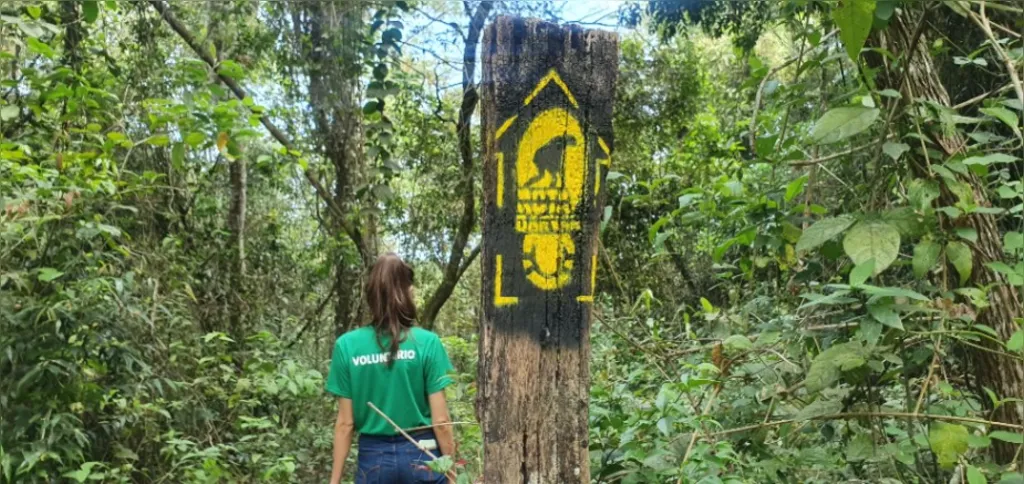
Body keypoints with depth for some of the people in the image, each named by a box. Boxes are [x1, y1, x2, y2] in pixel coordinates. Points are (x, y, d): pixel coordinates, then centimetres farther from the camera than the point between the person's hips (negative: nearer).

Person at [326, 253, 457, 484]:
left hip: (374, 459, 1)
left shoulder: (347, 346, -5)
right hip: (420, 456, -1)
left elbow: (345, 423, -3)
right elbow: (440, 420, -8)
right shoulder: (427, 342, -9)